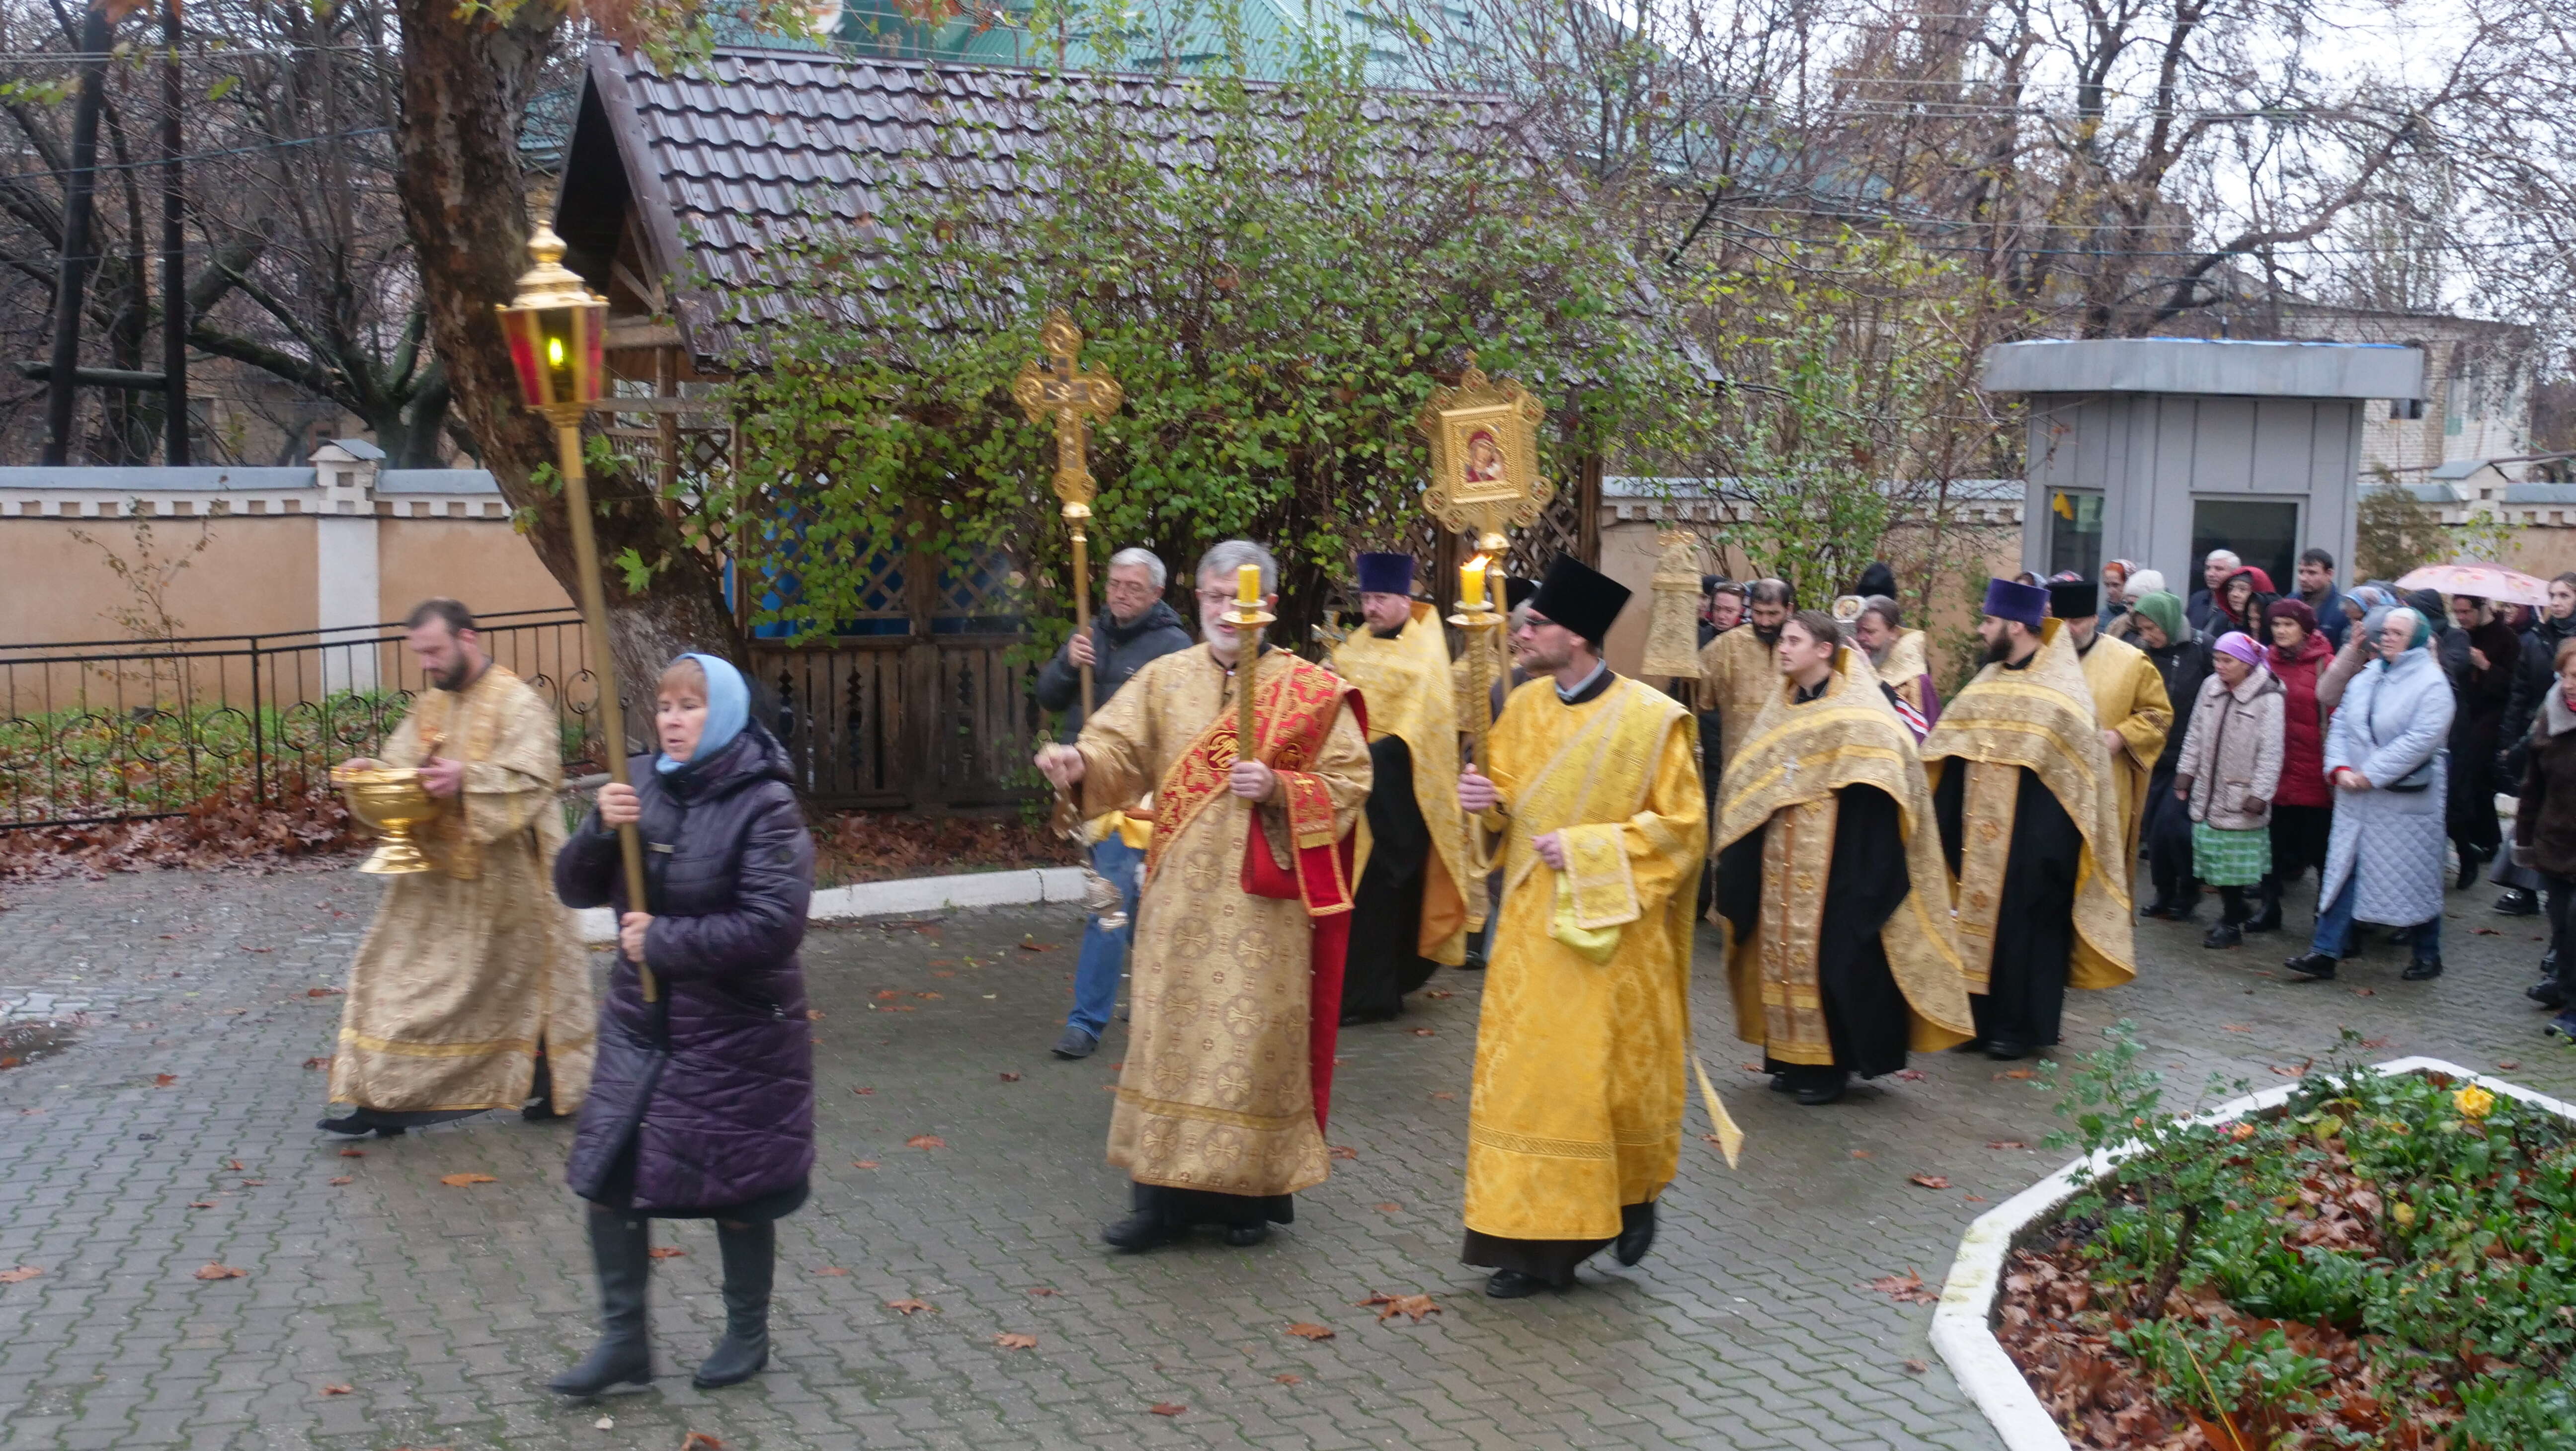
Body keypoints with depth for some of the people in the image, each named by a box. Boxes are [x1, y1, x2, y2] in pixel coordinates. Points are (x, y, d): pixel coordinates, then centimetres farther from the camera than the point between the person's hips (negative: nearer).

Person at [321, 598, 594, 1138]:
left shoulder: (518, 704, -14)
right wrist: (372, 773, -8)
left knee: (525, 977, 7)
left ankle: (553, 1087, 24)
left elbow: (535, 781, -23)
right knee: (403, 978, 6)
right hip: (434, 877, 7)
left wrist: (467, 780, -34)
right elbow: (401, 764, 14)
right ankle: (385, 1100, 13)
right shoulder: (430, 705, 11)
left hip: (501, 880, -7)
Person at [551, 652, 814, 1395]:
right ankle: (623, 1340, 19)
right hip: (640, 1024, 5)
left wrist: (664, 939, -19)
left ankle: (748, 1334, 31)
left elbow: (774, 925, -23)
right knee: (607, 1178, 3)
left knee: (736, 1190, 9)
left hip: (737, 1032, -5)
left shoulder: (765, 804, -15)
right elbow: (575, 888, 4)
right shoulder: (644, 789, 0)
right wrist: (602, 830, -16)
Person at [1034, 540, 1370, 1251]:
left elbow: (1349, 783, -2)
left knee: (1254, 1035, 2)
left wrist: (1278, 789, -18)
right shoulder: (1164, 678, 7)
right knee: (1170, 1032, 6)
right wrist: (1080, 762, -26)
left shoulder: (1312, 690, -1)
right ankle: (1168, 1192, 15)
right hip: (1179, 896, 3)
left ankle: (1251, 1189, 17)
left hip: (1263, 899, -3)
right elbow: (1119, 749, -4)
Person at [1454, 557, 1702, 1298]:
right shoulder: (1526, 707, 4)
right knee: (1525, 1075, 3)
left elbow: (1681, 826, -9)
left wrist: (1586, 848, -16)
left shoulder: (1652, 720, -12)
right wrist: (1489, 798, -10)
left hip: (1612, 928, -4)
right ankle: (1536, 1240, 12)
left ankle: (1635, 1195, 34)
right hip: (1532, 923, 5)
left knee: (1613, 1076, 6)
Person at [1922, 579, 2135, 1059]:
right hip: (1980, 835, 7)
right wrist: (1950, 831, 7)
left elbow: (2070, 777, -14)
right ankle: (1986, 1017, 19)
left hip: (2031, 835, -7)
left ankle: (2022, 1025, 11)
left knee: (2025, 924, 0)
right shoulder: (1987, 683, 11)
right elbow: (1947, 759, 13)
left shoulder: (2060, 691, -10)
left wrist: (2051, 848, -18)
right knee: (1980, 916, 9)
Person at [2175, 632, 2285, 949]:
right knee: (2215, 859, 9)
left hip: (2240, 797, -6)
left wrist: (2260, 794, -16)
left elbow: (2270, 752, -13)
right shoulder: (2210, 687, 6)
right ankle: (2234, 912, 23)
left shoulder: (2268, 698, -12)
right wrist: (2186, 771, 12)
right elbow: (2196, 734, 15)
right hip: (2208, 791, 6)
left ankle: (2232, 924, 8)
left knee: (2235, 861, -2)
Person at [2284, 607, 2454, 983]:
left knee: (2415, 876, 6)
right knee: (2343, 871, 2)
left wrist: (2371, 774, -18)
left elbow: (2423, 739, -19)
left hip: (2406, 800, -6)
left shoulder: (2431, 684, -9)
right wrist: (2339, 768, -6)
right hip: (2356, 797, 6)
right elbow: (2340, 724, 11)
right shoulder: (2366, 679, 11)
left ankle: (2428, 955, 23)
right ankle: (2325, 954, 2)